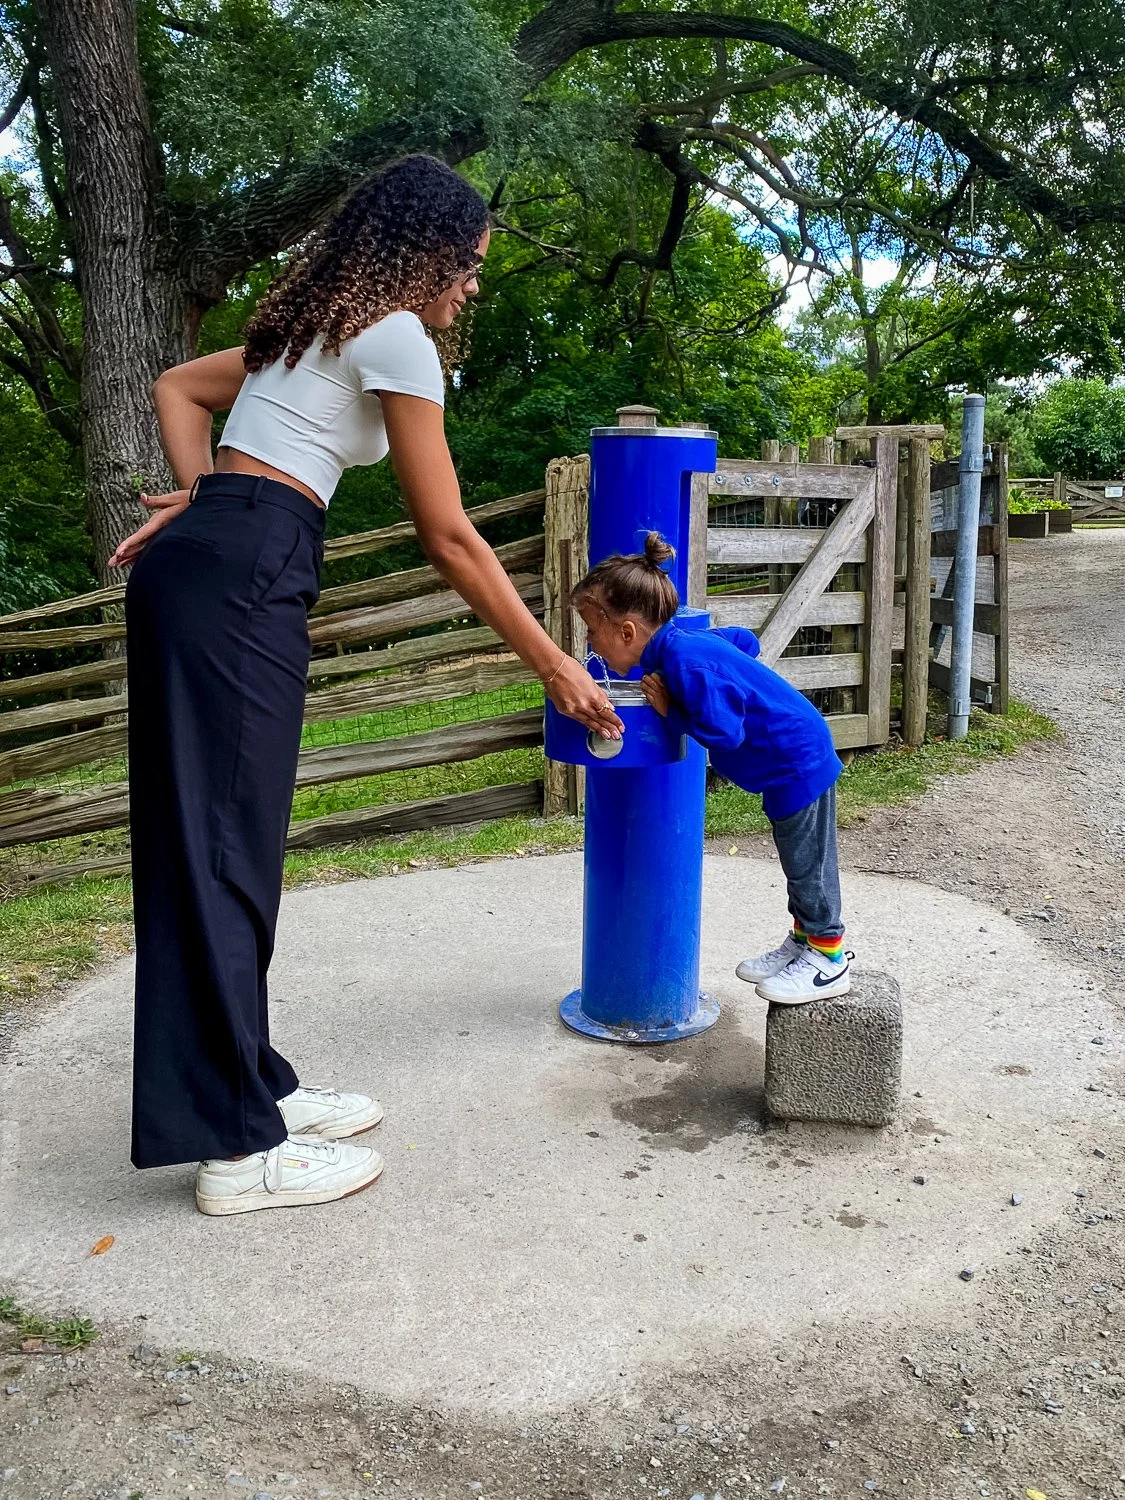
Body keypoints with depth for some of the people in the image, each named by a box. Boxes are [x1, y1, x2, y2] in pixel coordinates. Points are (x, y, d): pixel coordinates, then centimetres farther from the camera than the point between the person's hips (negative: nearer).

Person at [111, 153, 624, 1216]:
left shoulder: (317, 324, 25)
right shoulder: (396, 336, -3)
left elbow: (177, 387, 30)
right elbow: (449, 538, -6)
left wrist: (203, 498, 15)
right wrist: (555, 667, -1)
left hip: (197, 569, 9)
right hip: (243, 579, -9)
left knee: (223, 844, 10)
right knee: (224, 847, -7)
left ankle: (249, 1087, 20)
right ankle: (238, 1146, 1)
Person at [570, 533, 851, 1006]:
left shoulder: (685, 662, -29)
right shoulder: (679, 643, 0)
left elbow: (724, 732, -31)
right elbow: (745, 640, 16)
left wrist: (670, 708, -21)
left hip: (798, 762, -10)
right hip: (790, 758, 10)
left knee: (807, 862, 4)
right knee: (798, 860, 21)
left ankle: (830, 961, 18)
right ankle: (803, 942, 35)